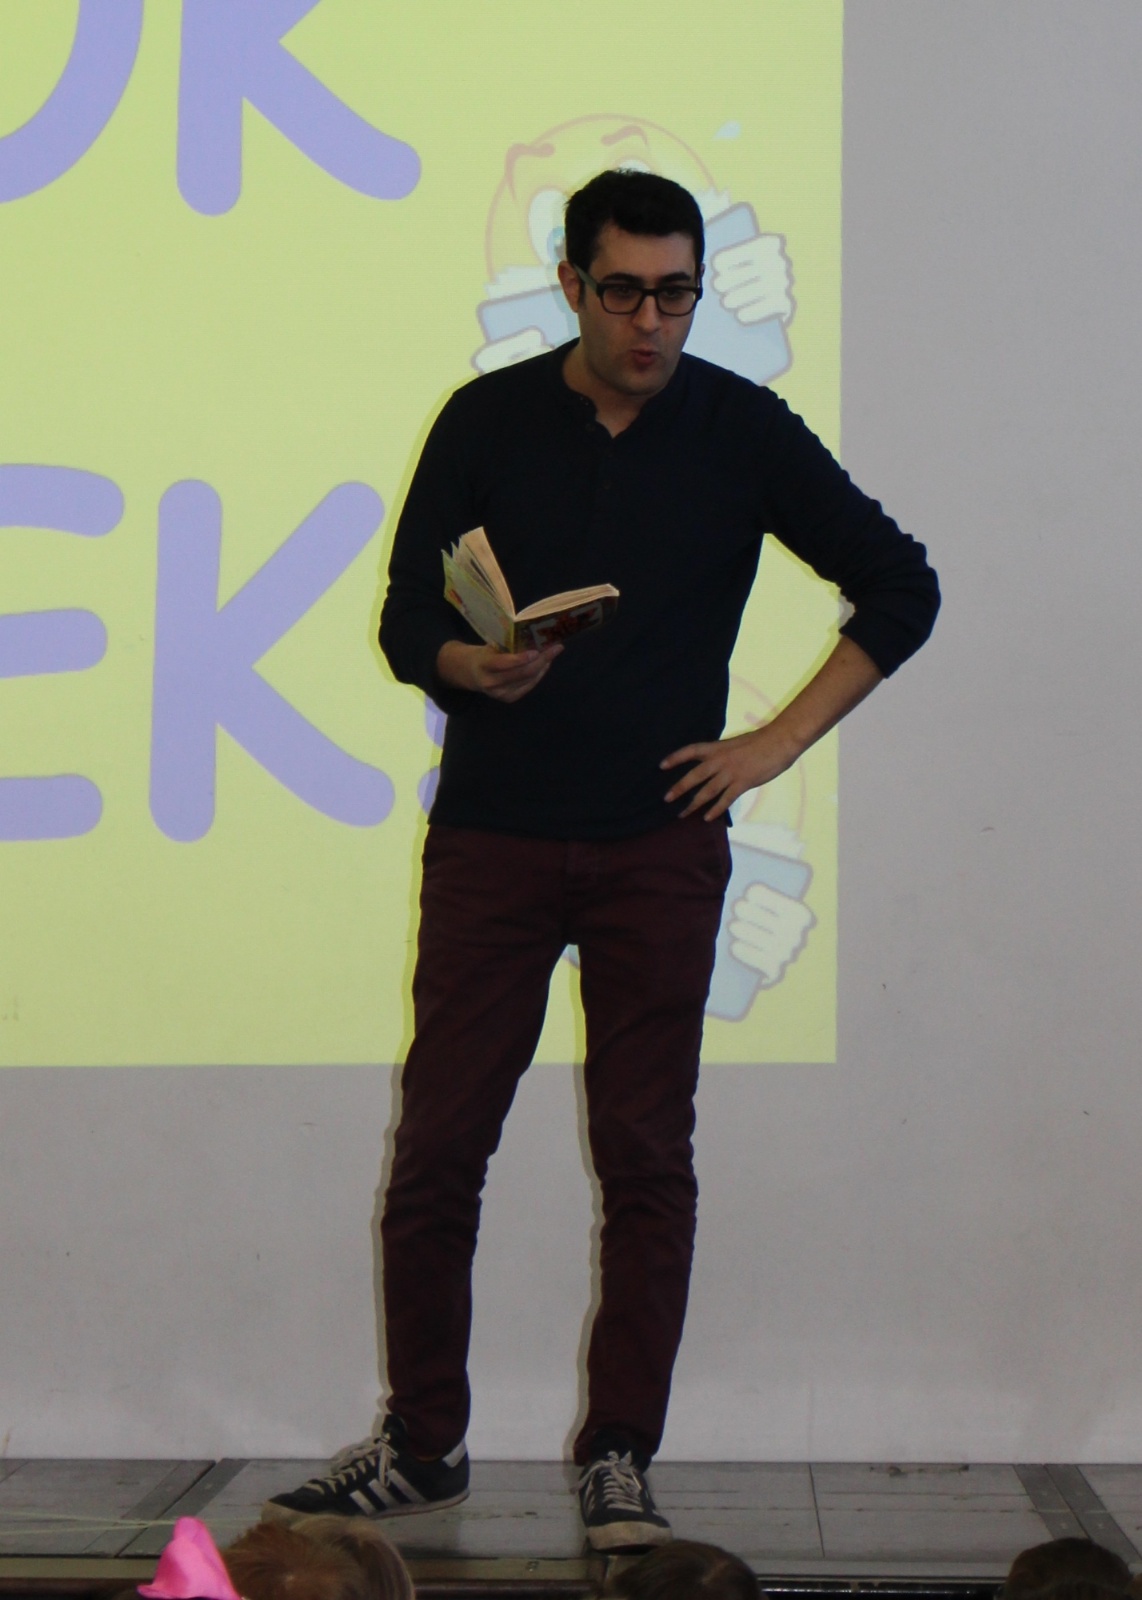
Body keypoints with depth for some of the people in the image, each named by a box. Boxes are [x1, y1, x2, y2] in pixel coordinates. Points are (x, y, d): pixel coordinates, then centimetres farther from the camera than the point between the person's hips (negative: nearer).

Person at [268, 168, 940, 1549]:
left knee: (646, 1161, -1)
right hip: (490, 837, 1)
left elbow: (899, 588, 7)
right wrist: (477, 666, -19)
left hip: (659, 845, 0)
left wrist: (778, 742, 1)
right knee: (436, 1147, 1)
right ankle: (421, 1443, 15)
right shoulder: (487, 421, 3)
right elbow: (406, 621, 4)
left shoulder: (742, 430, 2)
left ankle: (619, 1461, 9)